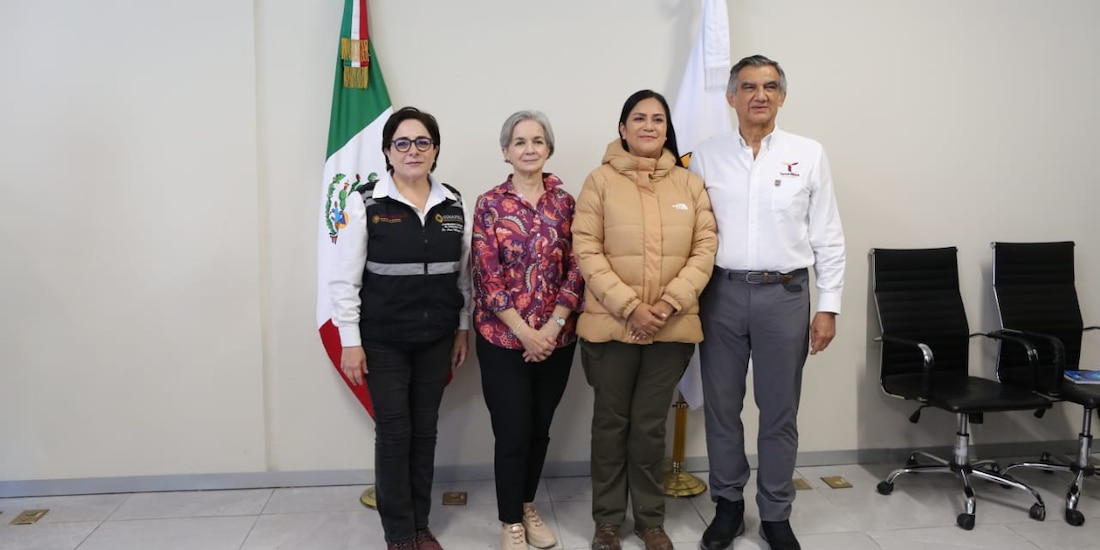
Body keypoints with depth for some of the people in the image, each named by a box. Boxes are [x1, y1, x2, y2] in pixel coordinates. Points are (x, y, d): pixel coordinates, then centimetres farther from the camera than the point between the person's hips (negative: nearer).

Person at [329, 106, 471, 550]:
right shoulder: (366, 202, -8)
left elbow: (464, 273, 10)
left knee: (425, 431, 12)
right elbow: (345, 278, -7)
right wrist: (350, 341, -9)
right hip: (383, 340, -3)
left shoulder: (453, 204, 3)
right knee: (394, 433, 2)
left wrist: (463, 329, 8)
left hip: (436, 339, 4)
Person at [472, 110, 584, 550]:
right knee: (512, 433, 1)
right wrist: (525, 332, -14)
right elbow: (488, 276, -9)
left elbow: (575, 269, 0)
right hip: (503, 338, -3)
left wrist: (553, 325, -11)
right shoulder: (490, 204, -3)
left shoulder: (565, 202, 4)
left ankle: (528, 507, 35)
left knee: (540, 429, 14)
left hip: (557, 338, 3)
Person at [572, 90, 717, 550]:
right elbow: (586, 251, -8)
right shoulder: (601, 180, -1)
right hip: (611, 324, -2)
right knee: (611, 421, 10)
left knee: (651, 425, 12)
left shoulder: (689, 183, 7)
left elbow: (705, 248, 2)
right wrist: (629, 306, -15)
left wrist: (671, 303, -11)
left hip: (672, 326, 2)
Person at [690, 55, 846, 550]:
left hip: (784, 293, 0)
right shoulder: (706, 156, 4)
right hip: (721, 292, 1)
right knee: (721, 406, 9)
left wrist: (828, 306, -1)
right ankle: (728, 505, 27)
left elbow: (828, 237, 3)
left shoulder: (809, 154, 3)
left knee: (779, 411, 8)